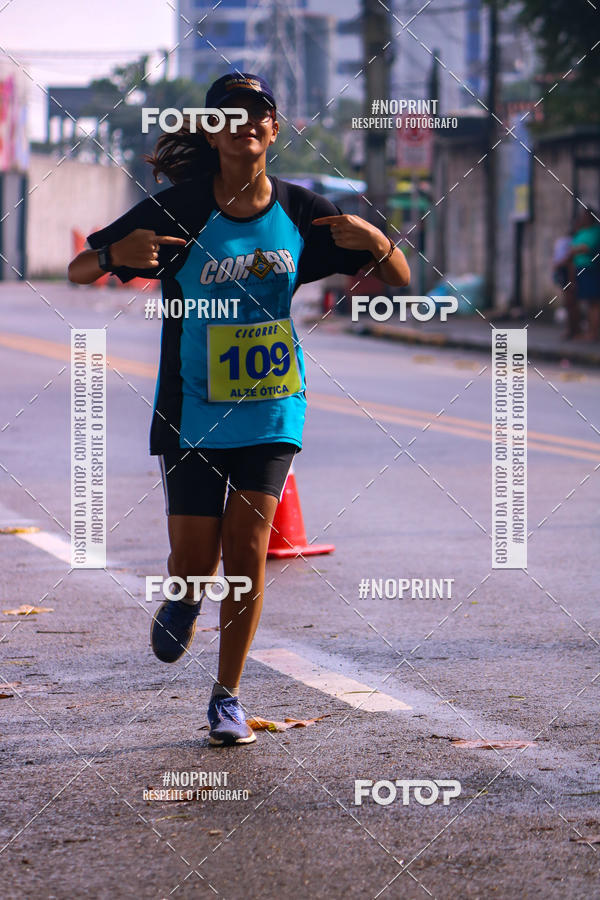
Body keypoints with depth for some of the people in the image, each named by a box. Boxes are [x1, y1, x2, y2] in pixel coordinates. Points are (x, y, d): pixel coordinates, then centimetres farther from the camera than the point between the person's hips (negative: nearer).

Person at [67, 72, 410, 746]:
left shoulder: (300, 211, -1)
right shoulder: (178, 210, -9)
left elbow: (399, 282, 4)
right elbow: (78, 272, -6)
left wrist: (377, 242, -19)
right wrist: (116, 254, -29)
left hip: (271, 407, 1)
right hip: (193, 411, -1)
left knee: (247, 550, -6)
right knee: (195, 560, -2)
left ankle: (228, 696, 10)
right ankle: (184, 599, 36)